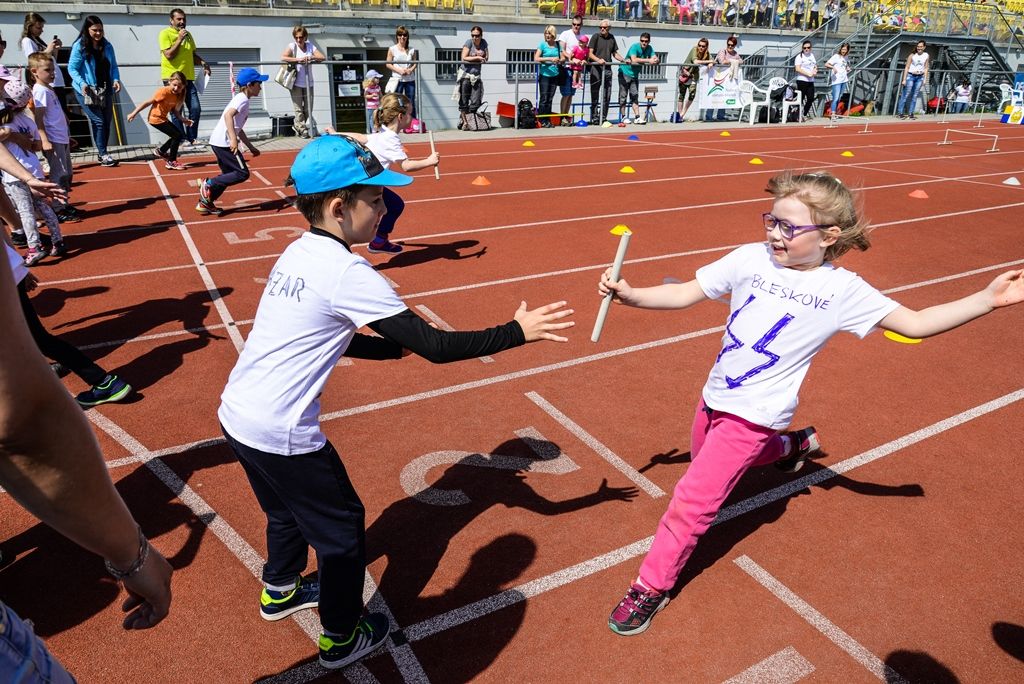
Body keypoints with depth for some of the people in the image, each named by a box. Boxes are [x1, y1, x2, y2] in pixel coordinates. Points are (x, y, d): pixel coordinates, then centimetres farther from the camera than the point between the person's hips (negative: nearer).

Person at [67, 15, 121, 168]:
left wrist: (116, 79, -7)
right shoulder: (79, 46, -8)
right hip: (87, 91, -5)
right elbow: (72, 68, -9)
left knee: (107, 122, 8)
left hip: (106, 90, 6)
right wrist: (82, 83, -25)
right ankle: (103, 155, -5)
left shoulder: (107, 46, 6)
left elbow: (113, 66, 12)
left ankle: (101, 152, 20)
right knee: (98, 121, -10)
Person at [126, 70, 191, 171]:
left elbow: (174, 110, 9)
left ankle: (161, 151, 31)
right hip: (156, 118, -8)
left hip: (163, 118, 8)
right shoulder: (164, 91, -22)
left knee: (179, 135, 13)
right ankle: (171, 162, -4)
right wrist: (134, 113, -17)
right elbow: (148, 102, -18)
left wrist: (183, 119, -3)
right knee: (177, 135, -12)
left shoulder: (178, 95, 0)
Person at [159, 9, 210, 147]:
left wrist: (203, 63, 3)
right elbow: (168, 55, -15)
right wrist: (180, 39, -16)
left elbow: (193, 54, 22)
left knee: (196, 109, 1)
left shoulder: (188, 34, 15)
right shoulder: (165, 34, -5)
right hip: (172, 78, -6)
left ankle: (191, 138, 11)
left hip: (188, 78, 6)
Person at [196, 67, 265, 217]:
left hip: (218, 142, 10)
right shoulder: (243, 99, -9)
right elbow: (228, 115, -27)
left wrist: (251, 147, 29)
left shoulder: (241, 99, 21)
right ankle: (209, 184, -6)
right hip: (224, 143, -10)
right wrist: (233, 139, -36)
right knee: (242, 173, -7)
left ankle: (205, 203, 21)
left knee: (229, 174, 18)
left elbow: (238, 129, 27)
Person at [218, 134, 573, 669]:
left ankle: (280, 592, 56)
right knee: (341, 528, 13)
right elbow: (437, 347, -23)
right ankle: (342, 638, 33)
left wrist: (393, 347, 10)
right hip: (279, 435, -8)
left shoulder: (298, 253, 5)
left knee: (289, 510, 31)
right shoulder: (347, 273, -22)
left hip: (236, 416, 9)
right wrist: (517, 331, -15)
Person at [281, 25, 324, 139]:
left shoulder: (310, 46, 5)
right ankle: (303, 131, 7)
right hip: (296, 83, -4)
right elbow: (283, 58, -19)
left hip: (308, 83, 4)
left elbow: (323, 57, -4)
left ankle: (297, 126, 27)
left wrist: (311, 57, -20)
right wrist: (298, 59, -29)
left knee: (308, 109, 8)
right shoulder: (292, 46, -4)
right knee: (298, 109, -3)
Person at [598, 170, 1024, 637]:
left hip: (753, 415, -5)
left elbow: (916, 323, -6)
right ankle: (793, 444, 51)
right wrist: (630, 295, -17)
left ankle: (652, 586, 12)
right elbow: (686, 294, -4)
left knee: (692, 500, -9)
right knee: (706, 458, 31)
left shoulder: (842, 290, -11)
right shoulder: (751, 258, -4)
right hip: (713, 397, 6)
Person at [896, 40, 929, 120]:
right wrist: (904, 79, -10)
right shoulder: (912, 55, -7)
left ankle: (911, 113, 7)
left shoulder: (926, 56, 4)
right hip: (910, 76, -4)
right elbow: (907, 67, -6)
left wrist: (925, 79, 4)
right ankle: (900, 112, -3)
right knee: (905, 95, -6)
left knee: (915, 96, 4)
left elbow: (926, 68, 10)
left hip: (920, 77, 4)